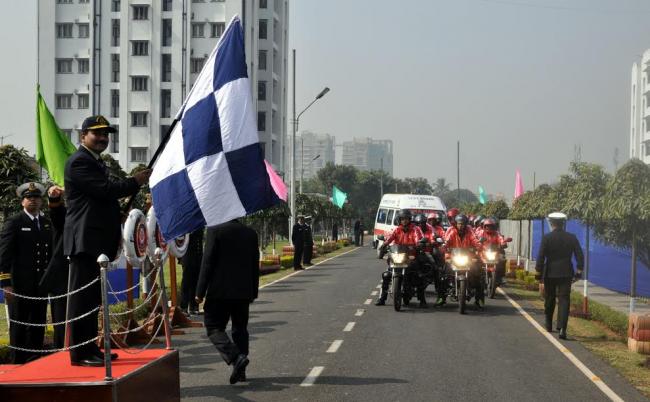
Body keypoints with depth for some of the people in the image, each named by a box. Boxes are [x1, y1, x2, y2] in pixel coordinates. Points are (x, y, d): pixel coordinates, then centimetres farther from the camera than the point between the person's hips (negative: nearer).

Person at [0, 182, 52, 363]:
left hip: (41, 285, 5)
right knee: (19, 326, 0)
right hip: (20, 285, -5)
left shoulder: (47, 223, 15)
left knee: (38, 326, 7)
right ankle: (19, 363, 6)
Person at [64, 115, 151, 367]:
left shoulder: (95, 162, 23)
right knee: (83, 297, -8)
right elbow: (106, 189, -19)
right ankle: (80, 354, -7)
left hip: (97, 241, 10)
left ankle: (90, 349, 18)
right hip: (85, 240, -10)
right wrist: (136, 182, -8)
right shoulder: (80, 161, -10)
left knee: (92, 297, 13)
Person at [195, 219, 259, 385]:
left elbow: (207, 262, -11)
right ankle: (240, 371, 14)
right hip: (243, 292, 5)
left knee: (214, 327, 1)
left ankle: (236, 358, -20)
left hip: (220, 291, -5)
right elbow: (255, 265, 12)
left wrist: (200, 291, -6)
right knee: (240, 329, 14)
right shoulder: (251, 233, 7)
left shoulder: (215, 230, -9)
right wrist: (253, 292, 21)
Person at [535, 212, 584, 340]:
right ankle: (562, 328, -17)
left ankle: (549, 325, 31)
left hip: (550, 273, -1)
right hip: (566, 273, 1)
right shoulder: (572, 238, 0)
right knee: (564, 300, -3)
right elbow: (579, 255, 1)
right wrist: (579, 270, 9)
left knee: (549, 300, 16)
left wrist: (538, 271, -1)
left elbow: (541, 256, -9)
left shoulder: (547, 238, -8)